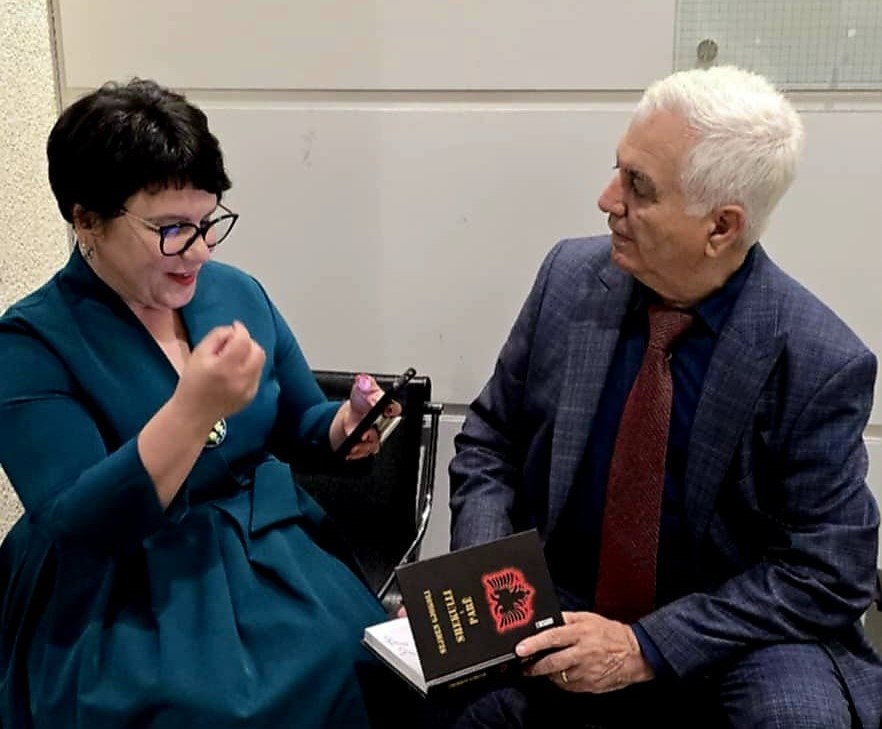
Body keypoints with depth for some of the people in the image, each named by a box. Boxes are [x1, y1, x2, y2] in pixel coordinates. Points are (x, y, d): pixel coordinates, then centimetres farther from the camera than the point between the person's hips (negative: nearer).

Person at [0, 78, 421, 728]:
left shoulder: (238, 292, 5)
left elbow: (298, 426, 16)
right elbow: (77, 528, -19)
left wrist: (343, 427, -7)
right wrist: (193, 410, -32)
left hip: (278, 557, 4)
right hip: (124, 602, -4)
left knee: (346, 666, -21)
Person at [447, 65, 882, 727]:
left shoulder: (821, 363, -17)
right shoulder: (570, 277, -8)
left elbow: (828, 572, -12)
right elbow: (490, 443, 3)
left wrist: (647, 646, -20)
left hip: (730, 640, -1)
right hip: (558, 613, 2)